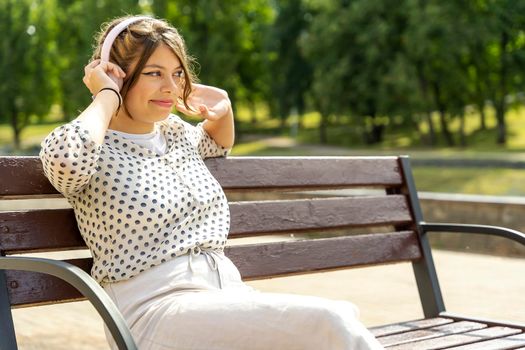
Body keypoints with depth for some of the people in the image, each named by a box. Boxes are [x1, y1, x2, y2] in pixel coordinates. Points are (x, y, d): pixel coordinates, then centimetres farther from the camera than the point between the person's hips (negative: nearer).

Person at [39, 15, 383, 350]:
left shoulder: (176, 132, 20)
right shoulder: (95, 147, -1)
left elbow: (218, 144, 44)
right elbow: (66, 156, -28)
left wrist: (223, 110, 21)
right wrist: (107, 95, -8)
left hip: (231, 294, 7)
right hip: (155, 309, -7)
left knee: (344, 317, -23)